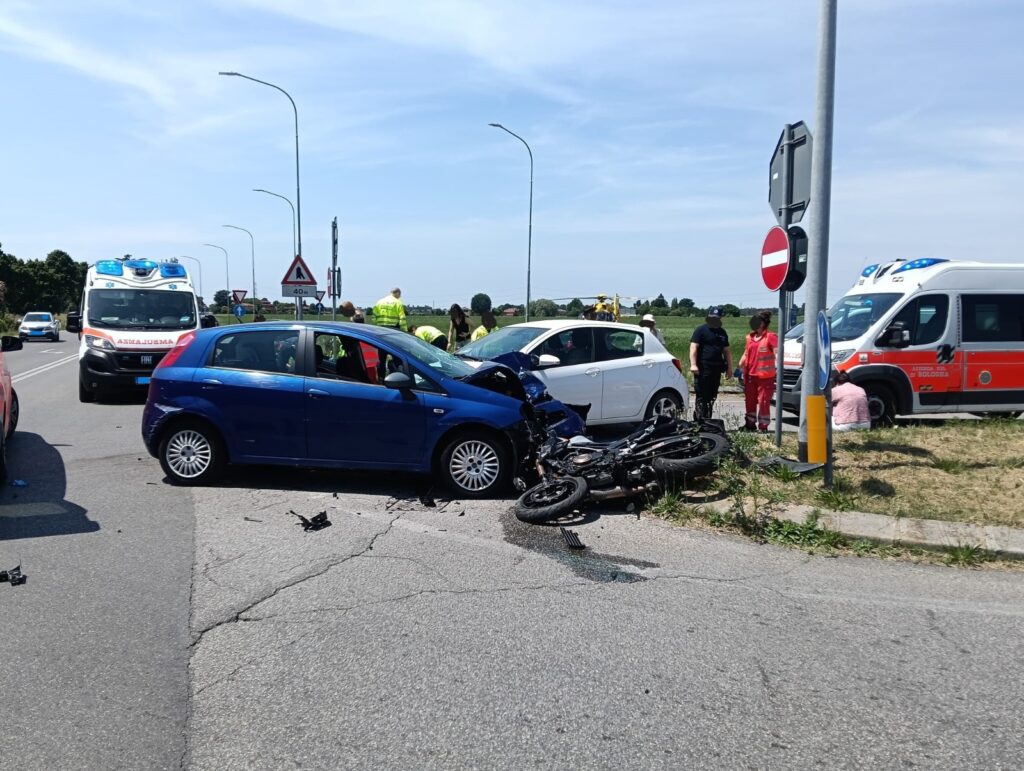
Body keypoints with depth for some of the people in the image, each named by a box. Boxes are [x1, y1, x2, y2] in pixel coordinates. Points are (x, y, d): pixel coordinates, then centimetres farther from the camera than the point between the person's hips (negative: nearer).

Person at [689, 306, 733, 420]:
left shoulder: (722, 333, 18)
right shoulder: (701, 330, -1)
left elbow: (727, 351, 21)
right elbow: (693, 347, -10)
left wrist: (729, 368, 15)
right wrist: (693, 364, -21)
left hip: (716, 369, 6)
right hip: (702, 369, -6)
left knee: (712, 397, 11)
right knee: (701, 396, -6)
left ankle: (707, 419, 20)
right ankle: (699, 420, -3)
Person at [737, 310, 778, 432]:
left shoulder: (770, 336, -9)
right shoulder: (750, 337, 12)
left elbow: (777, 351, -20)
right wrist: (740, 366, 10)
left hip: (765, 376, -7)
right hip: (750, 374, 7)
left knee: (763, 401, -2)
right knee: (750, 400, 15)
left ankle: (763, 426, 5)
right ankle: (750, 424, 28)